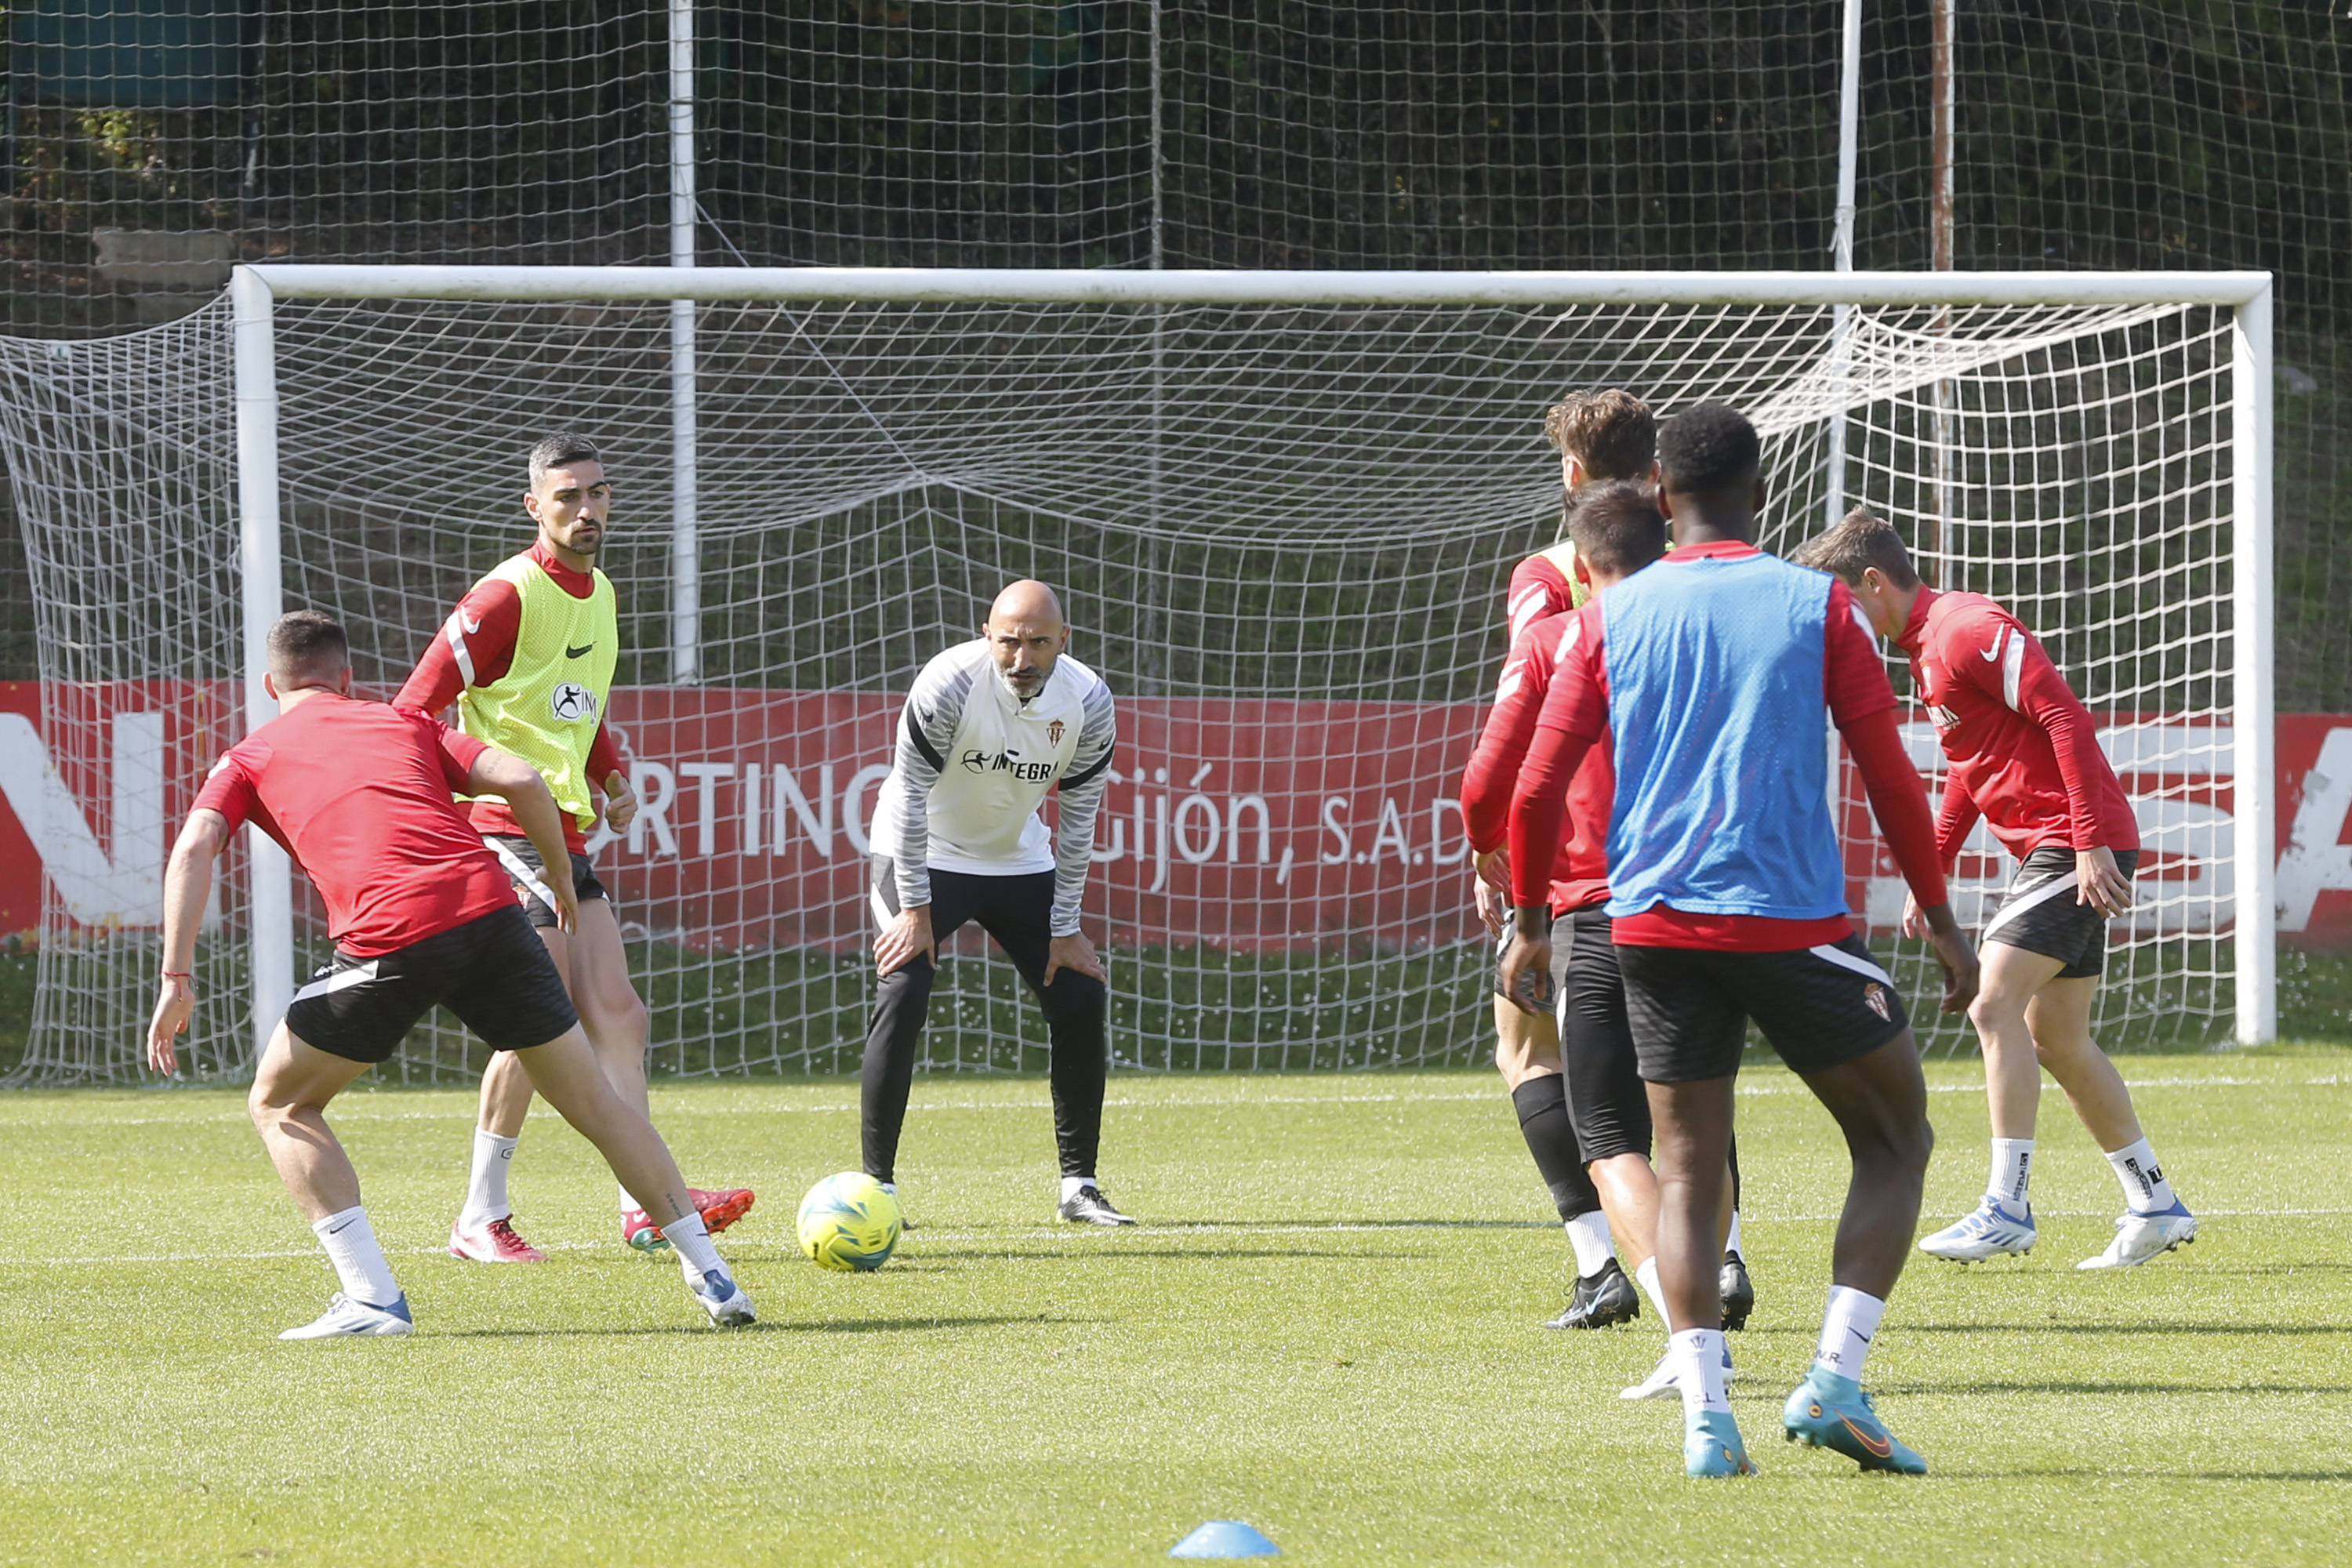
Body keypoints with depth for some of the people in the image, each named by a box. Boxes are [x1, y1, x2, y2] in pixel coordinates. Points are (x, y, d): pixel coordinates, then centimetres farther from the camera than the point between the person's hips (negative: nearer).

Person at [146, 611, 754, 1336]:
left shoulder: (249, 759, 21)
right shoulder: (405, 723, 27)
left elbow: (195, 847, 2)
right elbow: (521, 781, 14)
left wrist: (176, 979, -2)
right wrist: (563, 885, 26)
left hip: (388, 939, -3)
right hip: (488, 906, 3)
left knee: (280, 1105, 17)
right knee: (594, 1101, 18)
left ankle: (371, 1298, 3)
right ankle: (711, 1276, 19)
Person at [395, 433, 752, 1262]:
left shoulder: (599, 594, 15)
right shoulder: (509, 596, -13)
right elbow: (416, 710, -14)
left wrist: (610, 775, 12)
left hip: (564, 834, 9)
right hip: (501, 824, -9)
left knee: (618, 1015, 4)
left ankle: (646, 1207, 5)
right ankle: (481, 1217, -8)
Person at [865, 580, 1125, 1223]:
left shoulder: (1087, 701, -15)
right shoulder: (949, 685, -27)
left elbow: (1078, 819, -7)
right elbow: (909, 796, -21)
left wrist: (1065, 927, -6)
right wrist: (914, 908, -21)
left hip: (1020, 862, 4)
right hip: (923, 856, -4)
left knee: (1082, 999, -4)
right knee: (902, 995, -21)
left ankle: (1079, 1185, 7)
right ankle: (876, 1184, -15)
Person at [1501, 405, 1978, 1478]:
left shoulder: (1612, 617, 7)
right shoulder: (1816, 606, 1)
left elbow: (1535, 791, 6)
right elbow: (1891, 777, 1)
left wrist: (1529, 924, 19)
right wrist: (1940, 918, 10)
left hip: (1653, 928, 2)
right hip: (1794, 925, -2)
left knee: (1687, 1171, 8)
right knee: (1895, 1138, 12)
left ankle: (1705, 1417, -7)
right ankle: (1834, 1381, -3)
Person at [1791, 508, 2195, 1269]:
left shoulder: (1968, 630, -16)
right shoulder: (1927, 646, 16)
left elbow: (2067, 719, -21)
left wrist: (2092, 844, -24)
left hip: (2077, 843, -10)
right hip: (2045, 851, 10)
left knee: (1994, 1005, -16)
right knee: (2055, 1039, 11)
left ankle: (2007, 1206, -15)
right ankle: (2155, 1205, 17)